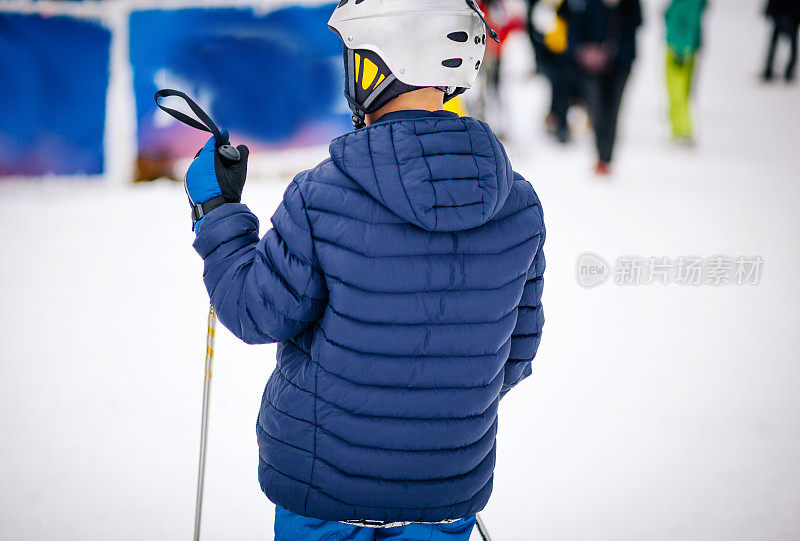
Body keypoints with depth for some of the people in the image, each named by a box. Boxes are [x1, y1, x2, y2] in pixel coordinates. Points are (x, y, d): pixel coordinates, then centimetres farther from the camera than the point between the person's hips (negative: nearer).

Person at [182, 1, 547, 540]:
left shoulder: (322, 197, -21)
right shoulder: (518, 205, -7)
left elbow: (255, 313, -10)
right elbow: (517, 344, 4)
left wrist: (217, 211, 3)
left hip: (324, 481, -3)